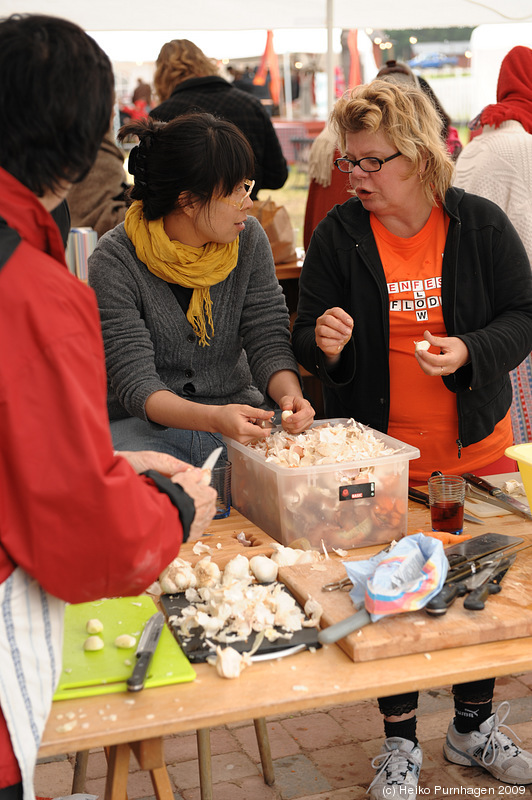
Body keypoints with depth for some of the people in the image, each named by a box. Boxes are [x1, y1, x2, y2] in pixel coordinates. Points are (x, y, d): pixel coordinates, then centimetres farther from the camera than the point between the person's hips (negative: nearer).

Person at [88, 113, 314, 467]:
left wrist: (290, 394, -25)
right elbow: (136, 383, -20)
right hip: (146, 424, -4)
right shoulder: (115, 261, -15)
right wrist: (212, 418, -38)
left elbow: (268, 340, -2)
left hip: (237, 410, 5)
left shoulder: (249, 238, -1)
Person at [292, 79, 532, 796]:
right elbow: (307, 340, 0)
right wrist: (324, 343, -24)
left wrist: (471, 353, -20)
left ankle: (474, 729, 37)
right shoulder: (338, 234, -5)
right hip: (379, 454, -1)